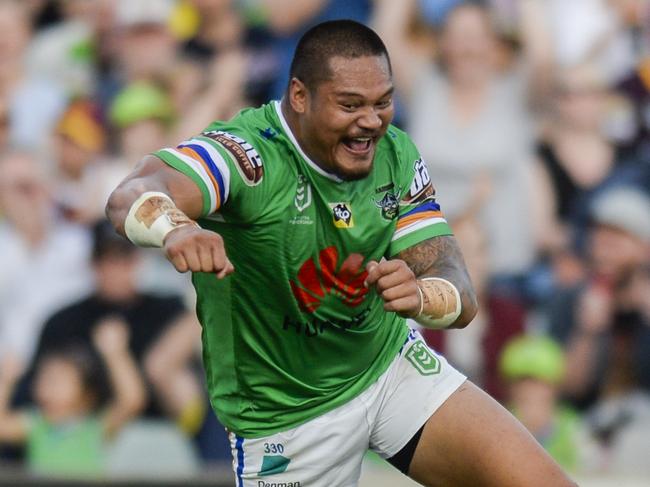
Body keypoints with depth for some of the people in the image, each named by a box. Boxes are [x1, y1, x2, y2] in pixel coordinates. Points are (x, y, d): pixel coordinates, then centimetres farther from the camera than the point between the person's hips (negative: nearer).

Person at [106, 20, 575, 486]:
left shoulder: (397, 156, -7)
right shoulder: (251, 153, -25)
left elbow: (461, 298, -13)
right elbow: (133, 197, -44)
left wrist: (418, 295, -38)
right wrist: (176, 227, -69)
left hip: (390, 367, 4)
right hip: (285, 416, -4)